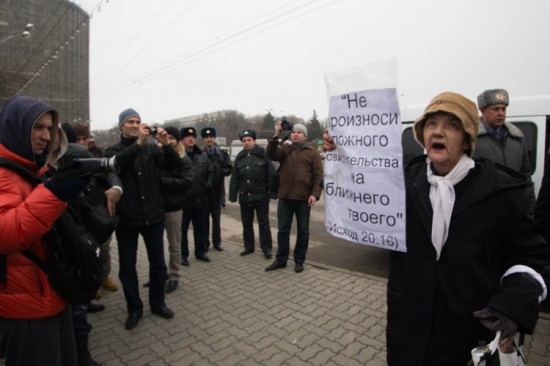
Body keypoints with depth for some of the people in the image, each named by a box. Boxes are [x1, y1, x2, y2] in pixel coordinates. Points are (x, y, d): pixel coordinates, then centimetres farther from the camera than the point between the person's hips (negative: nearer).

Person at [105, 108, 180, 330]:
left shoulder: (151, 148, 6)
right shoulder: (114, 150, 2)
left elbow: (173, 166, -7)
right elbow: (117, 164, -22)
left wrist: (166, 144, -24)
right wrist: (138, 143, -35)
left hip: (153, 214, 1)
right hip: (126, 217, -1)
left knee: (158, 263, 10)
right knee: (127, 266, 9)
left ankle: (157, 303, 29)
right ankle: (134, 308, 28)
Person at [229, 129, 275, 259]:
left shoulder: (263, 154, -6)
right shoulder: (239, 157, 9)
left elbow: (271, 175, -10)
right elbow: (234, 178, 7)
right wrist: (233, 195, 2)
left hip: (261, 196, -5)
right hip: (244, 196, 5)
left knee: (263, 223, 4)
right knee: (246, 223, 14)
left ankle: (266, 248, 13)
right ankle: (249, 246, 28)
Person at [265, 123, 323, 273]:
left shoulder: (313, 152, 4)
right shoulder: (284, 149, 11)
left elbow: (318, 175, -2)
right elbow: (271, 154, -9)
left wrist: (315, 194, -14)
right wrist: (276, 135, -16)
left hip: (303, 198, -2)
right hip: (285, 197, 2)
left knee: (303, 231, 8)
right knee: (283, 230, 10)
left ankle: (299, 261, 22)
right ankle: (281, 259, 23)